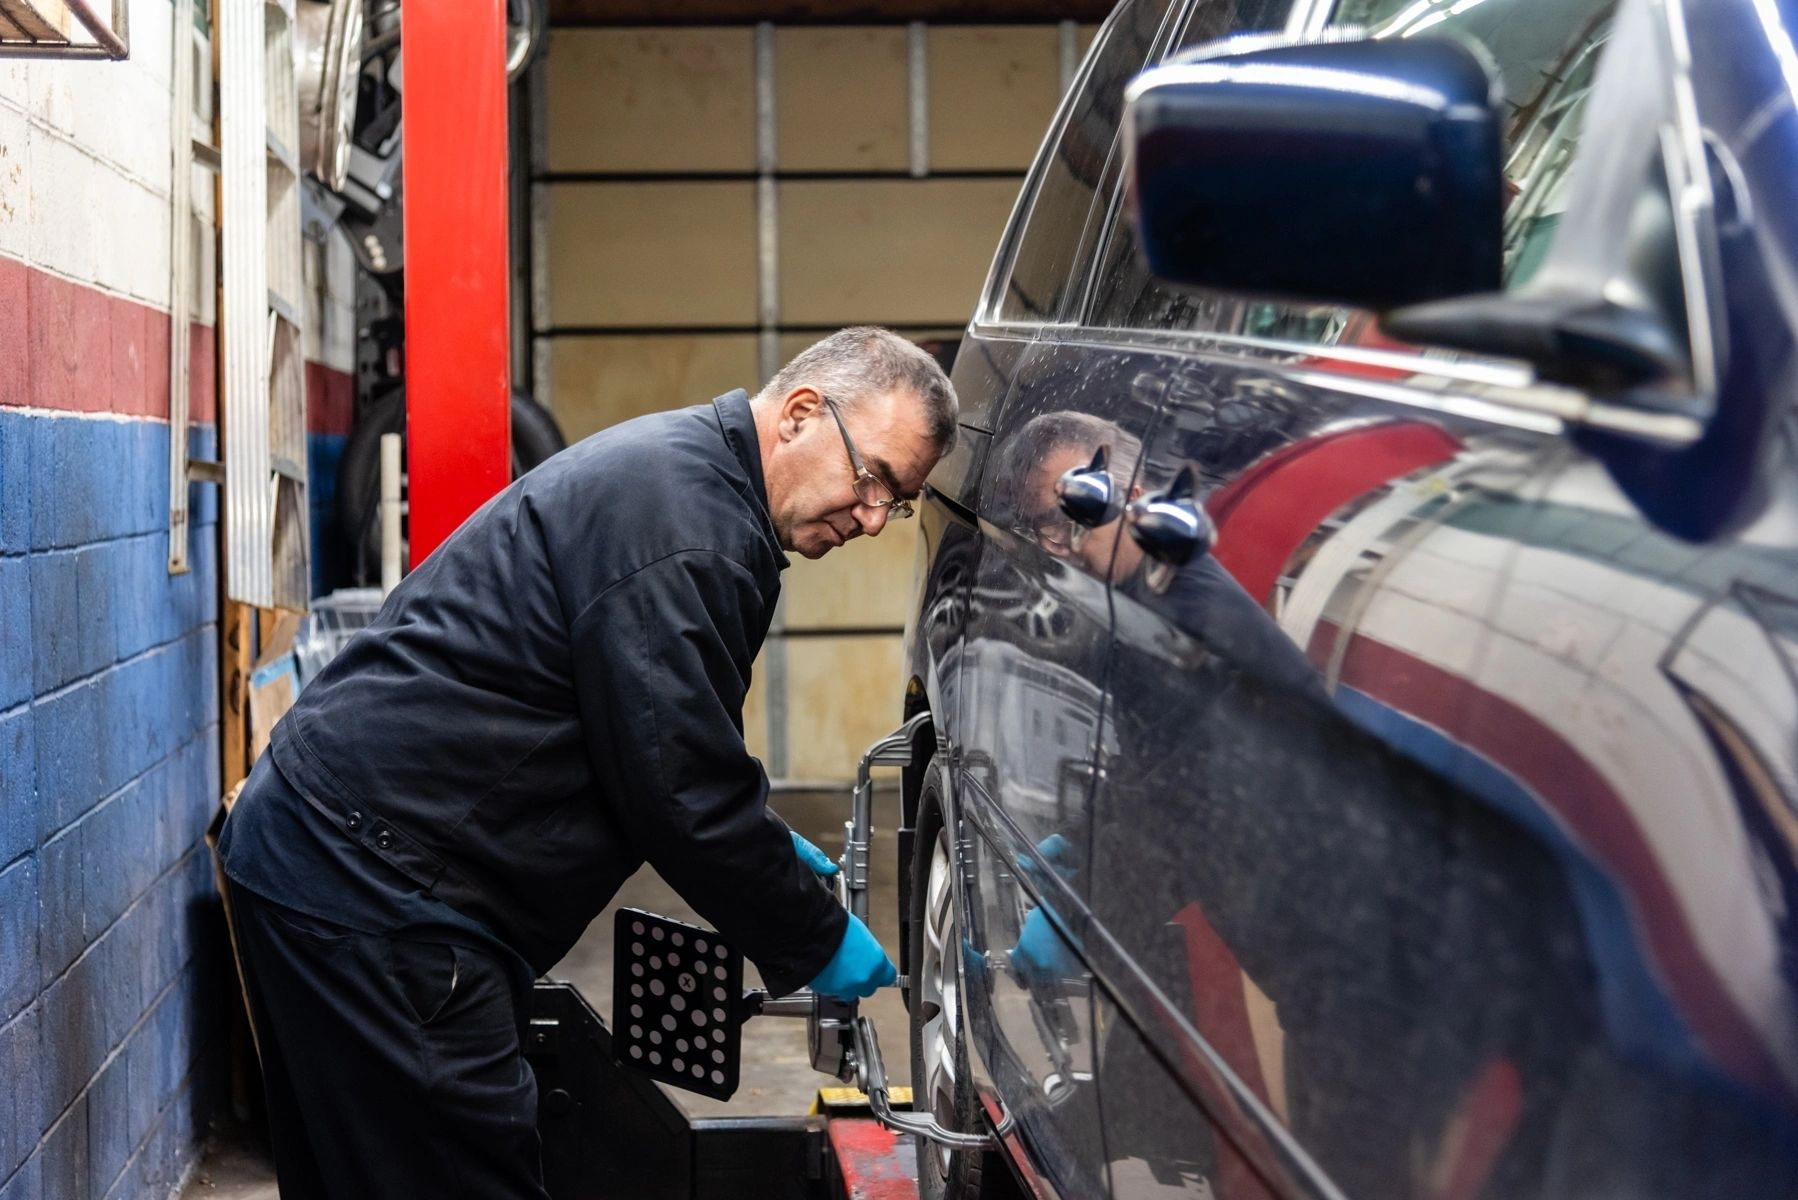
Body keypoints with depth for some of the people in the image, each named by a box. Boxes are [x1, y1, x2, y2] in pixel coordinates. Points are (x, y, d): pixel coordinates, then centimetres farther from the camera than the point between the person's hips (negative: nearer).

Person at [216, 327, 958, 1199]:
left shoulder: (671, 472, 16)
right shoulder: (682, 520, -18)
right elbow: (683, 792, -18)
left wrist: (767, 850, 21)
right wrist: (814, 942, -6)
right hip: (371, 886, -11)